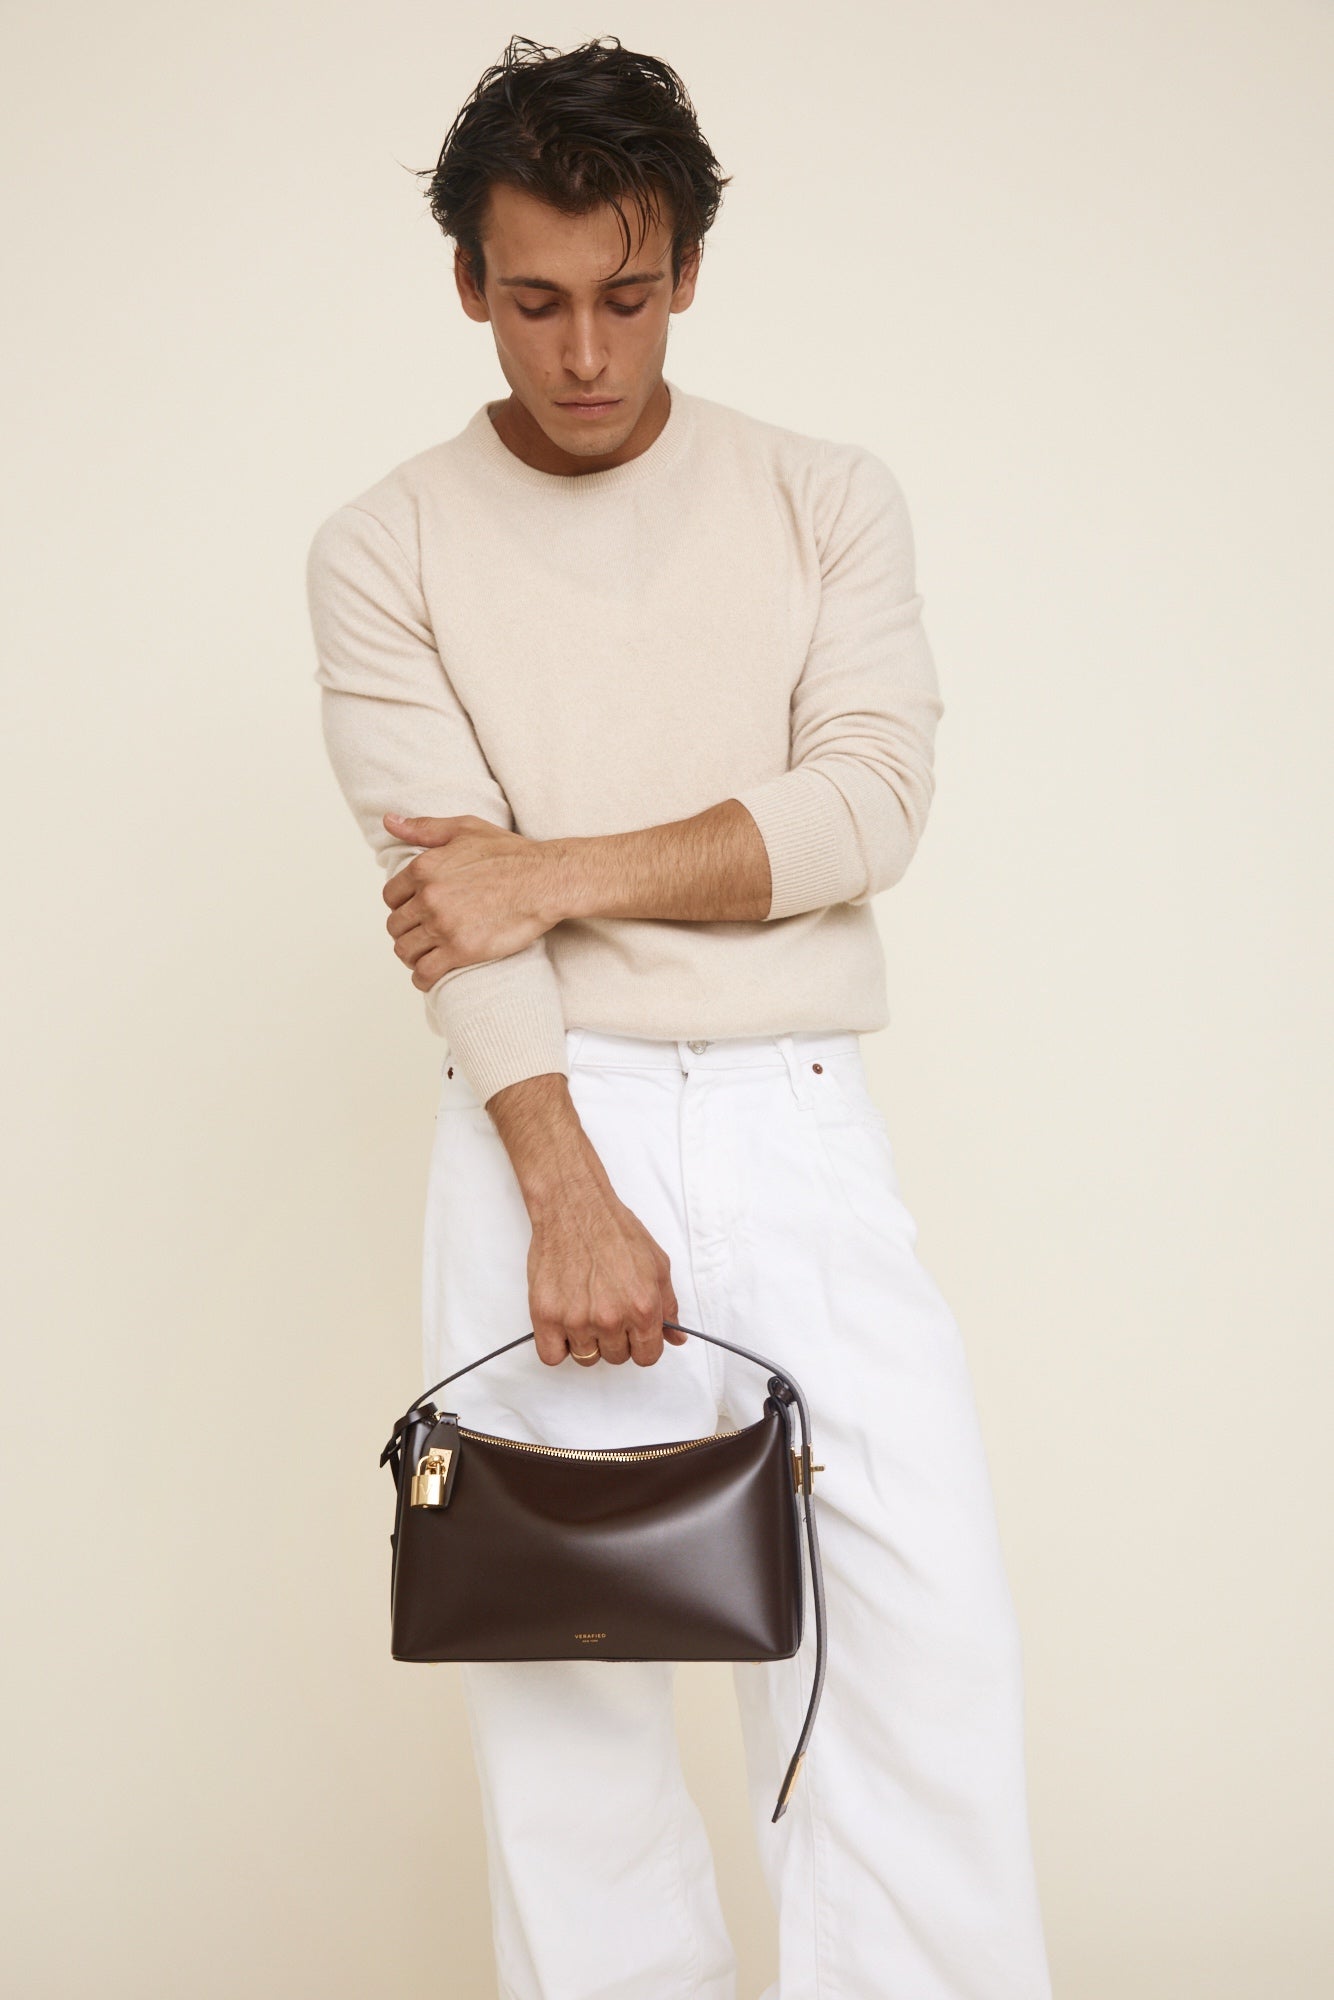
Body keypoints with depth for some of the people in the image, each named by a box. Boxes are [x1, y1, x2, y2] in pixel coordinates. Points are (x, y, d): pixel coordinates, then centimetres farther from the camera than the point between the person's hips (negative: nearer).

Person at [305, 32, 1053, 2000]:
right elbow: (447, 897, -6)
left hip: (799, 1123, 1)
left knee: (924, 1627, -7)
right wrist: (568, 1194, -17)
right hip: (538, 1126, 0)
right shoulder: (387, 550, 6)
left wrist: (558, 869, -10)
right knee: (557, 1668, 0)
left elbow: (868, 805, -3)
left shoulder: (831, 500, 10)